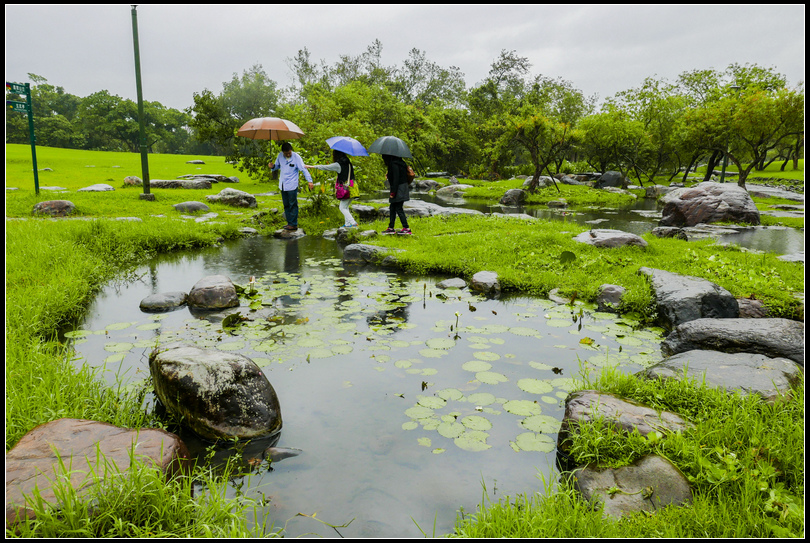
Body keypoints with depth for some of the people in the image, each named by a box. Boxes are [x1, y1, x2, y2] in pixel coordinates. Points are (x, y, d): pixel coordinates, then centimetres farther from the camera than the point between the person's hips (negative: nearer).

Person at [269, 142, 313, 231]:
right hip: (283, 185, 6)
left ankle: (294, 224, 4)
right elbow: (277, 166, 16)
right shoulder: (280, 156, 2)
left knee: (293, 205, -2)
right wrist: (273, 166, -7)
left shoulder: (296, 157, -11)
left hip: (292, 185, -6)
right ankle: (289, 223, 21)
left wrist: (309, 180, -18)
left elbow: (304, 169, -11)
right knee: (286, 205, 11)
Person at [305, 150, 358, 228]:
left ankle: (353, 223, -6)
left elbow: (325, 167, -4)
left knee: (343, 208, 1)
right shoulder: (348, 162, 11)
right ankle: (347, 224, 18)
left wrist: (312, 166, 3)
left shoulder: (338, 164, -9)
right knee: (345, 207, 18)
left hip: (346, 189, -8)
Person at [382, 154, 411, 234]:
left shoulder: (394, 164, -15)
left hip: (399, 189, -10)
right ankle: (391, 228, 17)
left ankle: (406, 228, -5)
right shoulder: (399, 162, 15)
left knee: (399, 209, -7)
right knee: (392, 208, 13)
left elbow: (396, 179, -21)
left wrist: (393, 192, -19)